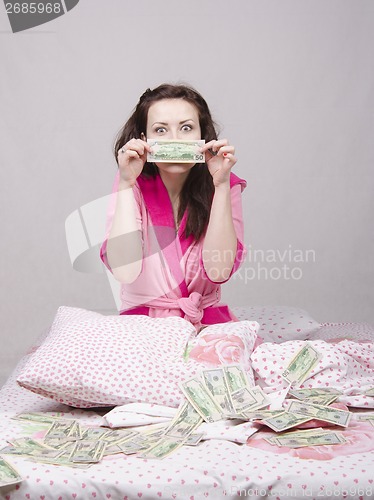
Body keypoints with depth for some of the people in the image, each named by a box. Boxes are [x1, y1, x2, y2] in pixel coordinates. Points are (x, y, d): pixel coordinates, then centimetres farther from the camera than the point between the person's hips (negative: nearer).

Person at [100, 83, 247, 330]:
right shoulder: (134, 184, -3)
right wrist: (126, 184, -19)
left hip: (209, 323, 1)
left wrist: (221, 185, -17)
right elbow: (124, 270, -18)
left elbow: (218, 270, -14)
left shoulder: (225, 185, -1)